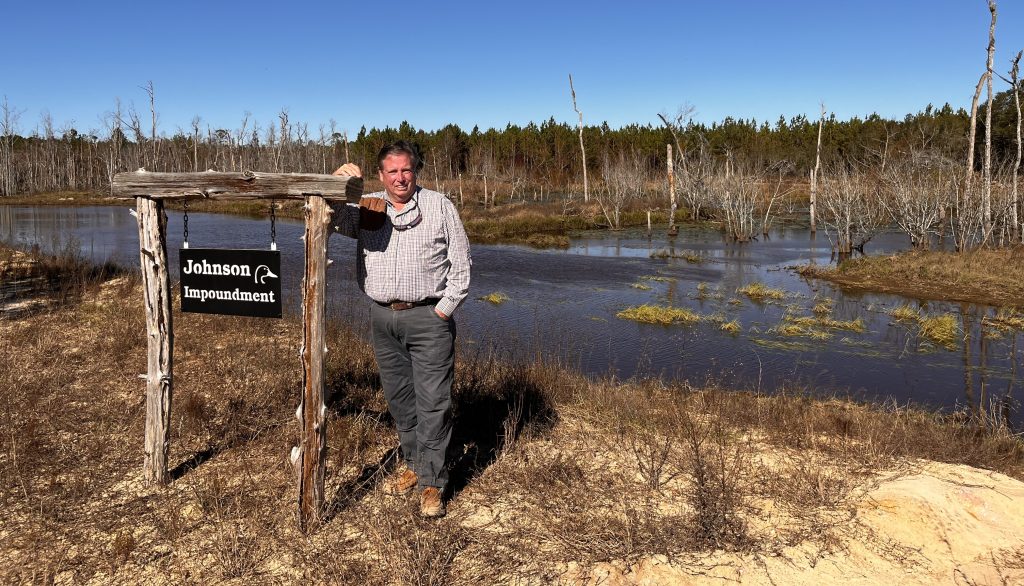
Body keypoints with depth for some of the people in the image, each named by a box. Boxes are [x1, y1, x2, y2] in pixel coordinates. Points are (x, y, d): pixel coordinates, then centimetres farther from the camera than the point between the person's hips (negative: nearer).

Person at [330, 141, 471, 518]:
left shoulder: (439, 207, 2)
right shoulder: (367, 207, 11)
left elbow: (460, 263, 1)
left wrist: (443, 310, -6)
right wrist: (338, 182, -12)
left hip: (428, 318, -4)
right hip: (383, 317, 4)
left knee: (433, 402, -5)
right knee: (398, 398, 13)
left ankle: (431, 483, 4)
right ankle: (412, 465, 29)